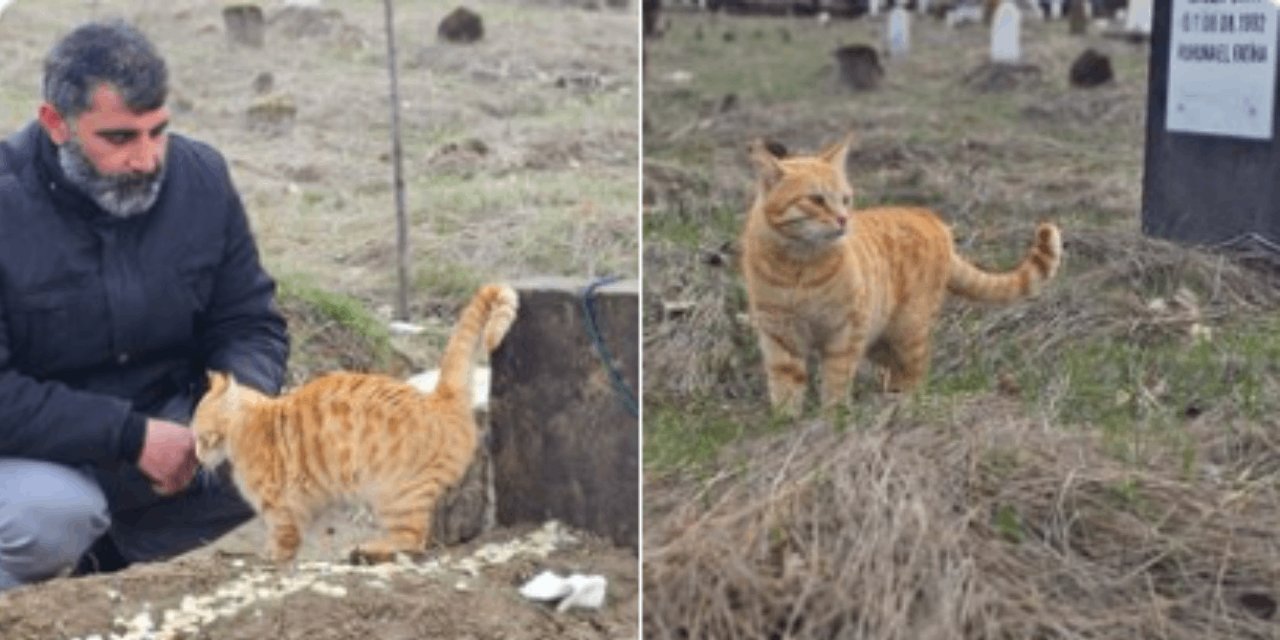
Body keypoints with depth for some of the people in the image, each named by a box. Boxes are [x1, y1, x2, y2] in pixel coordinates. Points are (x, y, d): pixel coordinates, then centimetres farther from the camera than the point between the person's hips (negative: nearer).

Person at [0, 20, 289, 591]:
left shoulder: (201, 176, -7)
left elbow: (248, 323, -1)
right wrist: (131, 435, -30)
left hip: (169, 429, 5)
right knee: (51, 513, -36)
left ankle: (115, 549, 5)